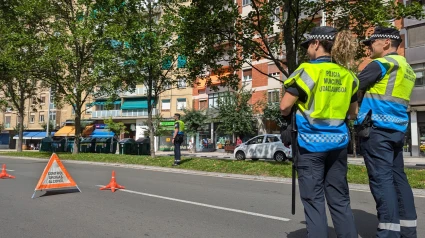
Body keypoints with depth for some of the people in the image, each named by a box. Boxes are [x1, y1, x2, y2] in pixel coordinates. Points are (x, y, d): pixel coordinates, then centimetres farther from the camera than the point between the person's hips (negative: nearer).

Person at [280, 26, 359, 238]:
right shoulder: (347, 75, 6)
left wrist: (299, 110, 10)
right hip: (338, 142, 5)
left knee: (313, 200, 3)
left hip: (311, 142, -5)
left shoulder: (308, 70, -11)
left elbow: (285, 107, -11)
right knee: (339, 199, 13)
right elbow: (353, 113, 15)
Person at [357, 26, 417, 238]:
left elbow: (355, 87, -5)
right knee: (398, 178, 11)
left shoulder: (382, 63, -5)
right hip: (397, 129, 9)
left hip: (377, 128, -9)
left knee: (381, 178, -9)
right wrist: (364, 103, 18)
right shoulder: (407, 69, 22)